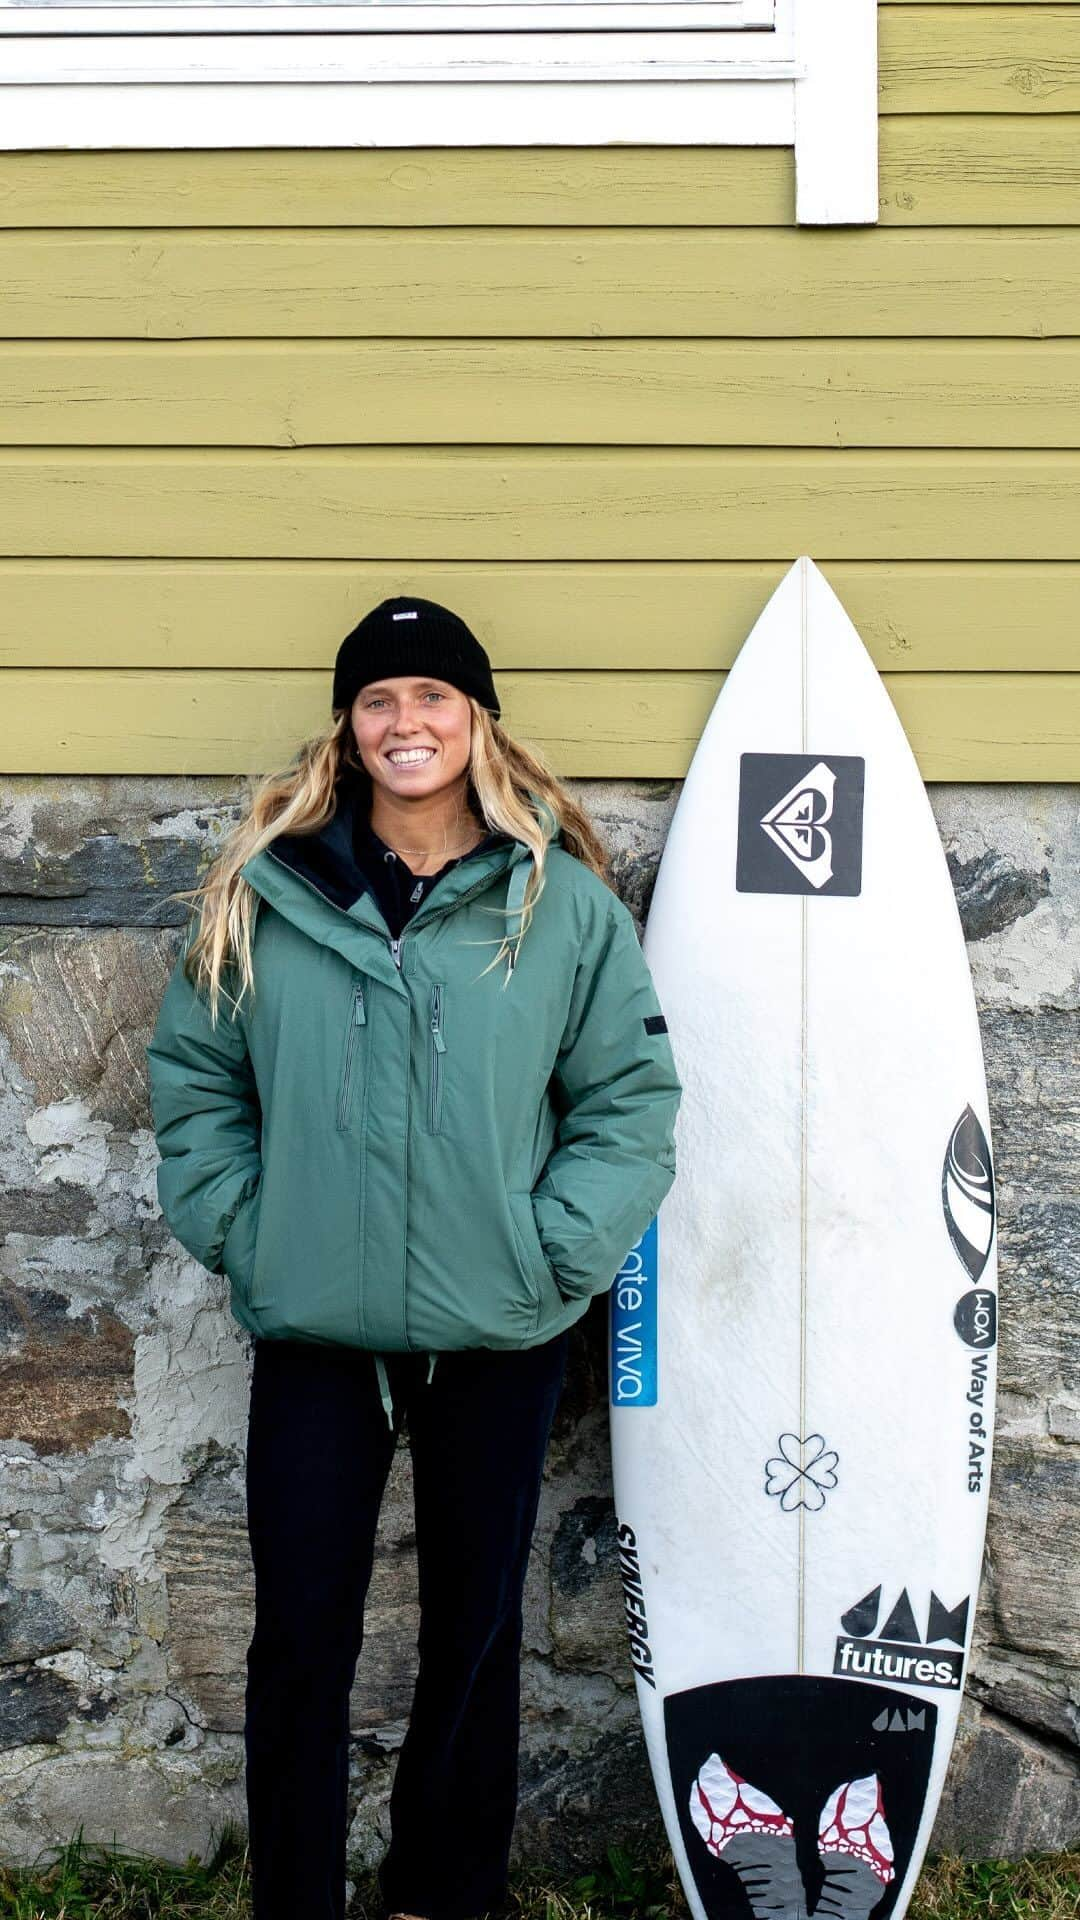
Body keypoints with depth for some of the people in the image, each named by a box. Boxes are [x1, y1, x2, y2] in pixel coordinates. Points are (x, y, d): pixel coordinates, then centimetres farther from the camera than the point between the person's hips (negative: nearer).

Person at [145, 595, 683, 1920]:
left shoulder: (563, 901, -2)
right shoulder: (261, 892, 0)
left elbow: (633, 1096, -1)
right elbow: (192, 1075, 6)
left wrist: (554, 1251, -8)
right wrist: (237, 1232, -3)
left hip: (497, 1338, 0)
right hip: (311, 1331, 0)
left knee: (474, 1629, 16)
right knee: (300, 1637, 8)